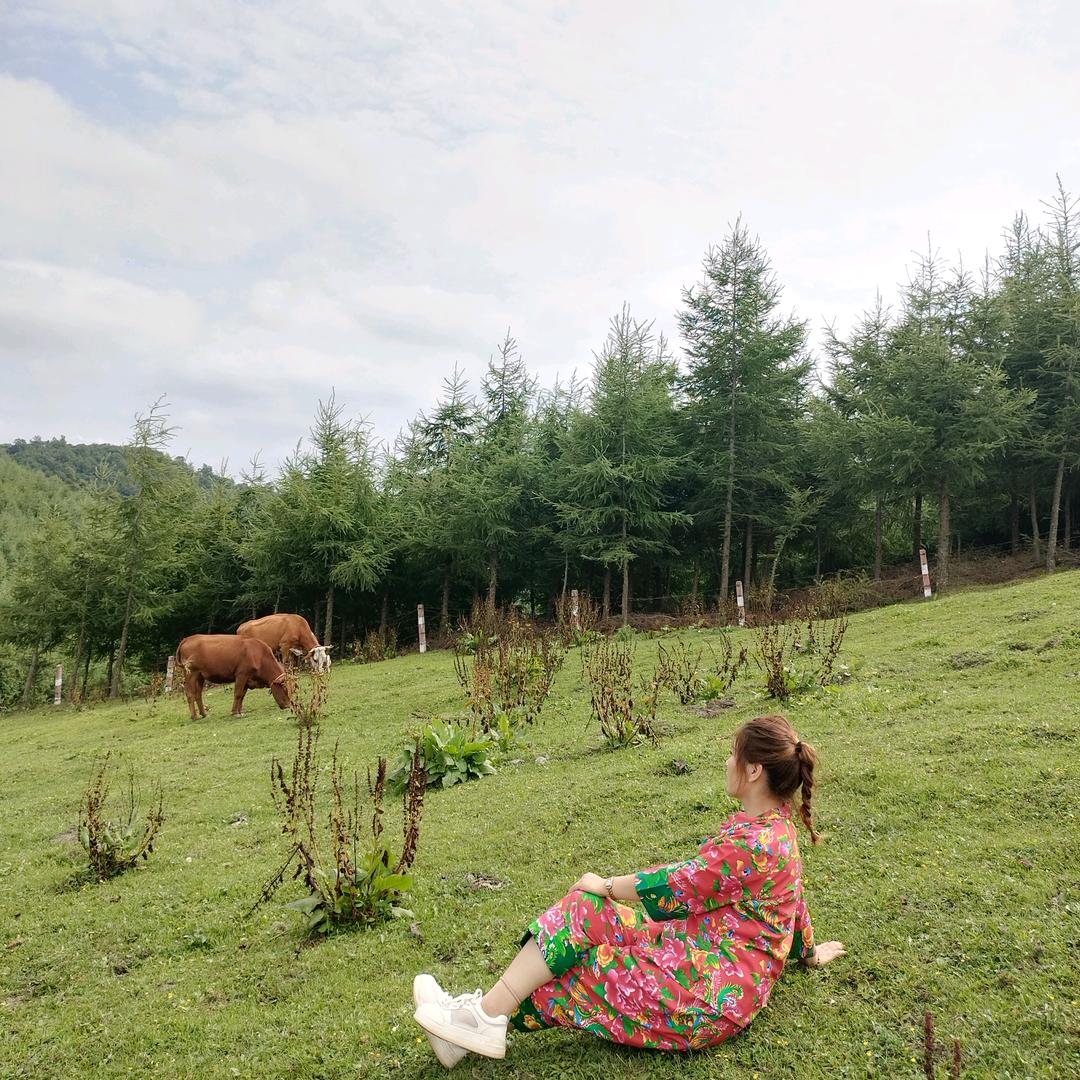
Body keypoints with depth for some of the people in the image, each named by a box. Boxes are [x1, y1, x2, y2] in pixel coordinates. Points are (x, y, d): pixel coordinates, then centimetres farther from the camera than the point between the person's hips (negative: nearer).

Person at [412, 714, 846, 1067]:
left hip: (712, 993, -10)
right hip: (703, 955, 10)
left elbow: (673, 885, -20)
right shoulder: (775, 824, 8)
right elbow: (796, 894, 22)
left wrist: (607, 886, -8)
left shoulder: (755, 842, -24)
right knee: (589, 910, -4)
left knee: (588, 909, -14)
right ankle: (486, 1014, -6)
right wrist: (807, 951, 37)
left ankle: (487, 1015, -9)